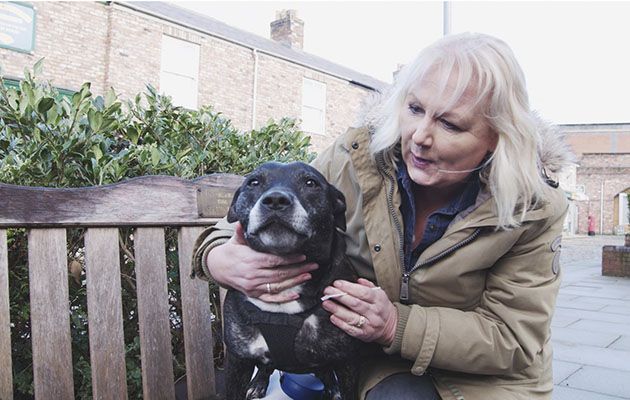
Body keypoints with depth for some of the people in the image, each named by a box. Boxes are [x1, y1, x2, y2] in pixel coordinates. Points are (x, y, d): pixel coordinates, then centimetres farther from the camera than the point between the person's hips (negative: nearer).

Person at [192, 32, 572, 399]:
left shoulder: (534, 207, -20)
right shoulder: (358, 156, -18)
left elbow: (514, 338, -17)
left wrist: (399, 325, -31)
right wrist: (219, 257, -30)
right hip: (384, 365, 2)